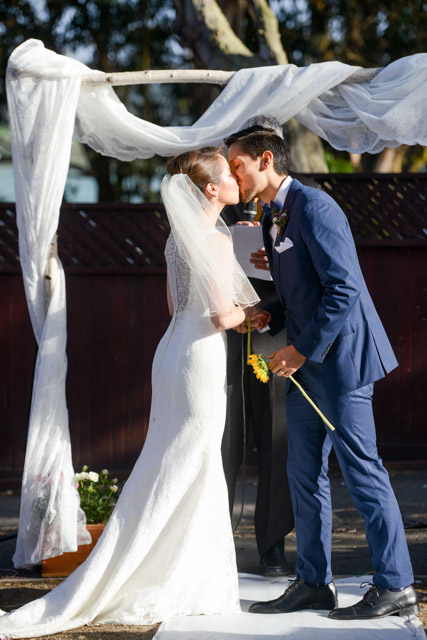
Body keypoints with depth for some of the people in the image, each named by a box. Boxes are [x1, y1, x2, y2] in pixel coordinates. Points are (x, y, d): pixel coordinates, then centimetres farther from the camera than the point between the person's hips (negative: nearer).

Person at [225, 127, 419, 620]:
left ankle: (396, 588, 1)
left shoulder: (312, 207, -15)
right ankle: (313, 583, 18)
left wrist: (303, 349, -18)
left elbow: (343, 288, -21)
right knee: (304, 473, 11)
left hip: (339, 356, -10)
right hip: (305, 363, 10)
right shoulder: (272, 219, 15)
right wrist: (269, 317, 4)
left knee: (362, 472, -6)